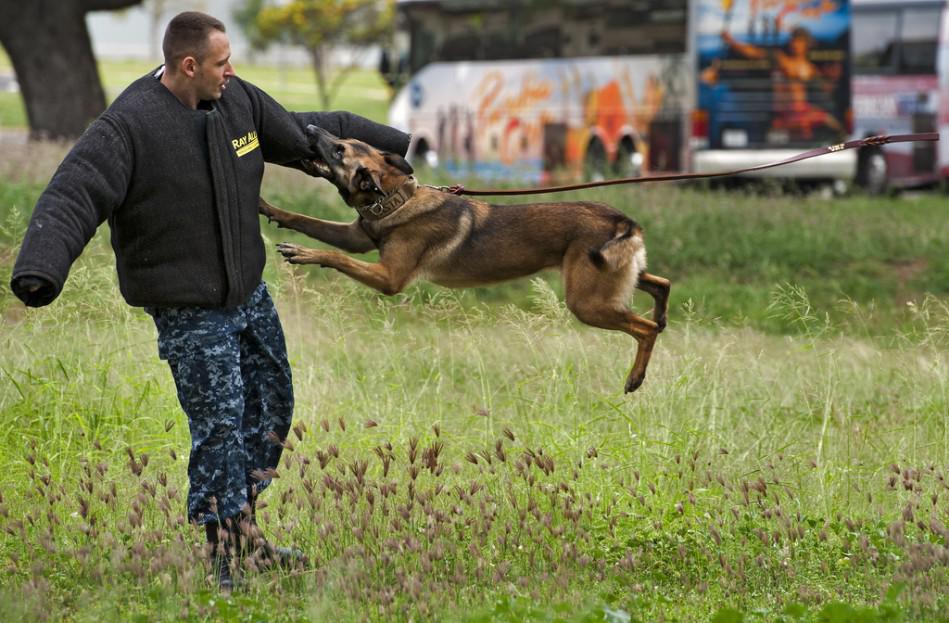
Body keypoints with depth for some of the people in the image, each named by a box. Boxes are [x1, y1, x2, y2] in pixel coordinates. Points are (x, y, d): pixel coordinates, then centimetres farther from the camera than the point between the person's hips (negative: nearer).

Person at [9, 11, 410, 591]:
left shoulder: (239, 101, -2)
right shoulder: (128, 127, -22)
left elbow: (306, 134, 13)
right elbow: (72, 199, -30)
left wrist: (393, 143, 21)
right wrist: (40, 268, -47)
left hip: (250, 292, 8)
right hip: (190, 310, -8)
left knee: (272, 404, 16)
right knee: (221, 425, -8)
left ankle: (244, 531, 31)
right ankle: (224, 561, 4)